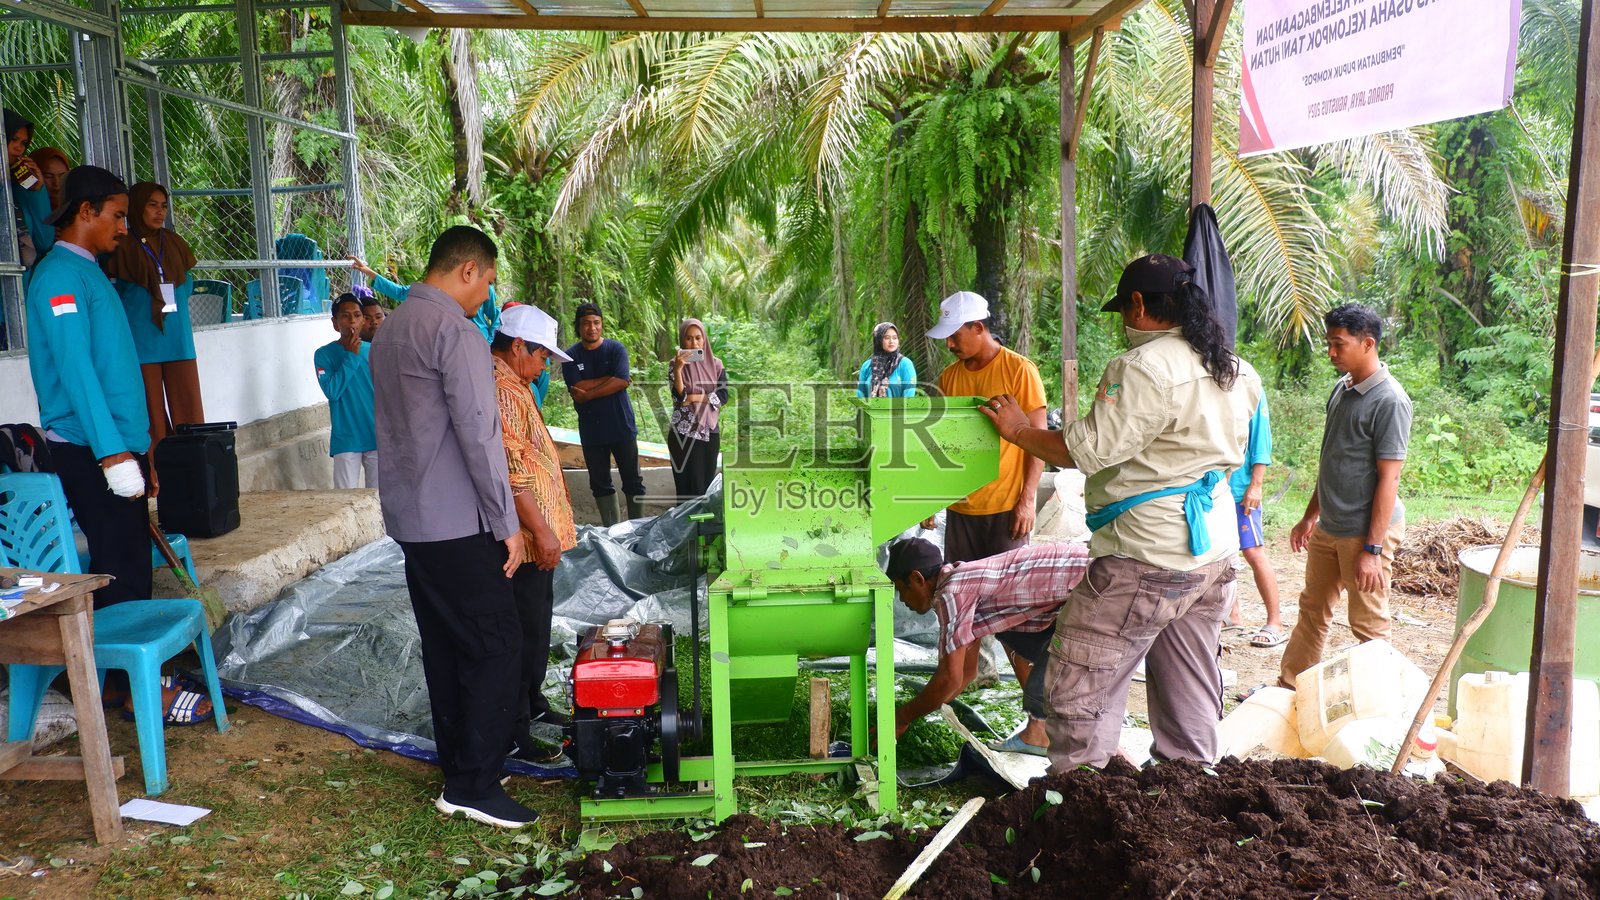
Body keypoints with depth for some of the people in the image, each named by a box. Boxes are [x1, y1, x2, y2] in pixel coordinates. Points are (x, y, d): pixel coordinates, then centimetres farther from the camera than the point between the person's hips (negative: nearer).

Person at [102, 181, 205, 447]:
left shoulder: (174, 243, 12)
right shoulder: (122, 247, -1)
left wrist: (173, 305, 13)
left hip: (178, 338, 4)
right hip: (142, 342, -4)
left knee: (189, 412, -1)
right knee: (152, 415, -2)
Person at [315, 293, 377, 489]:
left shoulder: (374, 351, 4)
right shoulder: (324, 354, -2)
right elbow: (332, 391, -15)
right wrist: (351, 356, -13)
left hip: (377, 437, 2)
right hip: (346, 441, -2)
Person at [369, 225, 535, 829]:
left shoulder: (389, 329, 15)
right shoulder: (455, 330, -15)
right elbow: (478, 433, -20)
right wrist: (506, 522, -14)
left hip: (409, 518, 10)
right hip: (457, 524, -10)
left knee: (444, 647, 15)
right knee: (497, 645, -2)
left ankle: (459, 776, 24)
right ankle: (476, 786, 2)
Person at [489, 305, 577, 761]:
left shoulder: (512, 385, 15)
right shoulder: (501, 391, -20)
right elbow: (511, 472, -26)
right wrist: (542, 531, -24)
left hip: (536, 537, 11)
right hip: (525, 539, -11)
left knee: (536, 625, 22)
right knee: (524, 634, -3)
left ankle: (532, 702, 38)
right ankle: (513, 735, 7)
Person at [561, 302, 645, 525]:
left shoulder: (616, 348, -2)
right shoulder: (570, 356, 1)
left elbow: (621, 382, -16)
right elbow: (577, 392, -11)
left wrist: (588, 393, -13)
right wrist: (610, 380, -12)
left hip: (622, 426, -2)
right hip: (591, 430, 2)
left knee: (633, 482, 3)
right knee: (600, 484, 9)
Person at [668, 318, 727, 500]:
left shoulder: (716, 364, 4)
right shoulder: (676, 363, -1)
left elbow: (723, 395, -5)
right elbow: (678, 396, -13)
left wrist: (694, 398, -12)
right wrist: (678, 369, -25)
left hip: (709, 431, 2)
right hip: (683, 433, -2)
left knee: (708, 482, 8)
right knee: (688, 484, -3)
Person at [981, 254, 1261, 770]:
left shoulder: (1143, 368, -17)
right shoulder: (1233, 370, 12)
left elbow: (1088, 451, -21)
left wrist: (1018, 430, -8)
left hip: (1149, 557, -10)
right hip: (1215, 548, 10)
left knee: (1080, 686, -1)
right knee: (1190, 685, 19)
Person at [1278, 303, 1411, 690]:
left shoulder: (1389, 401, -18)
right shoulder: (1342, 389, 8)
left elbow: (1388, 479, -20)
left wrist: (1372, 549, -21)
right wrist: (1310, 516, 20)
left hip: (1366, 531, -8)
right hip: (1329, 528, 8)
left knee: (1368, 624, 4)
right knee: (1312, 611, 17)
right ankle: (1288, 686, 28)